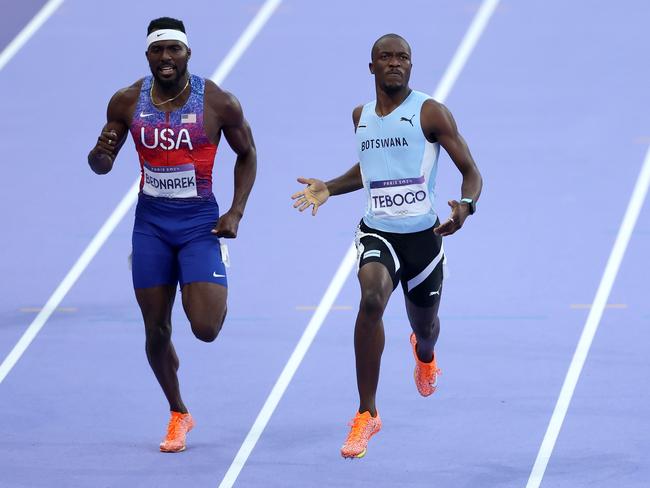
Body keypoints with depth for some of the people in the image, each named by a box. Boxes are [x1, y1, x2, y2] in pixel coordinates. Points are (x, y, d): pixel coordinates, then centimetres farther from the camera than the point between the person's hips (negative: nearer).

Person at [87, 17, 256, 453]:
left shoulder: (219, 102, -9)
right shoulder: (127, 102, -2)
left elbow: (247, 154, 6)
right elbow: (101, 166, 7)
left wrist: (236, 213, -4)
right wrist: (101, 152, -18)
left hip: (199, 224, -2)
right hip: (151, 224, 2)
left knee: (205, 329, -14)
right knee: (156, 330, 4)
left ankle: (218, 298, 24)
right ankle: (178, 414, 26)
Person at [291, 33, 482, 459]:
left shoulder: (430, 113, -7)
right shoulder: (362, 116, 7)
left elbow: (471, 172, -7)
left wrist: (466, 206, -27)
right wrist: (328, 189, 11)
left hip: (423, 234, -1)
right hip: (378, 233, 1)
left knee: (424, 326, 18)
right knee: (372, 297, -30)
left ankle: (425, 355, 63)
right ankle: (367, 414, -24)